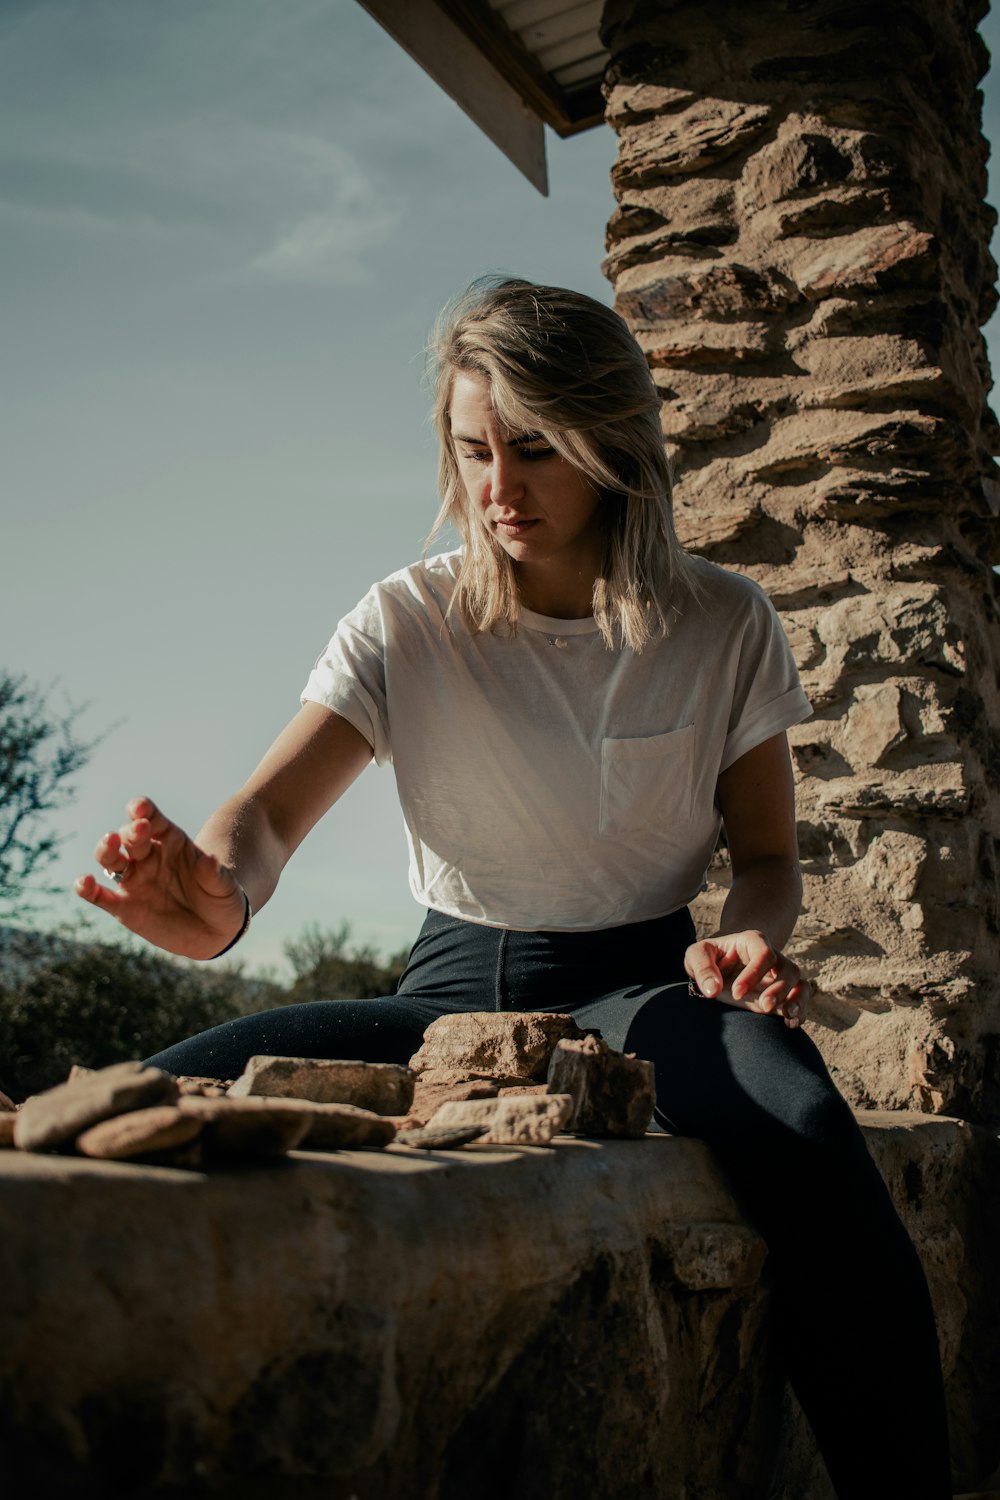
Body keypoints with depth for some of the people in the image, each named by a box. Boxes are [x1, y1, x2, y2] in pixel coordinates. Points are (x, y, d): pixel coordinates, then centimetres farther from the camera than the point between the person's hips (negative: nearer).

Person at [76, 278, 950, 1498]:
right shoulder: (407, 625, -1)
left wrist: (747, 937, -16)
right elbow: (270, 808, -10)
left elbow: (767, 850, 9)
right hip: (453, 990, 2)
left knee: (791, 1110, -39)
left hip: (636, 989, -1)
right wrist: (220, 893, -36)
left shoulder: (724, 628, 0)